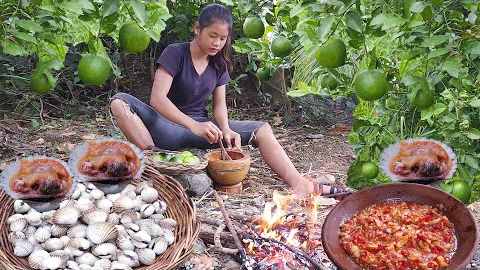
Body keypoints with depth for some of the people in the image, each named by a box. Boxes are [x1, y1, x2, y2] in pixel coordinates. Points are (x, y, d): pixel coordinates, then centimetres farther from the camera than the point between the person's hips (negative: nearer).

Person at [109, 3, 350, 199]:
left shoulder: (219, 64, 6)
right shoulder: (175, 53, -11)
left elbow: (219, 104, 4)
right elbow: (157, 98, -23)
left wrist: (225, 129, -21)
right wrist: (194, 126, -38)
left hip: (201, 128, 5)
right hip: (170, 128, -4)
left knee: (261, 129, -12)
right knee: (119, 102, -31)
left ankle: (298, 184, -29)